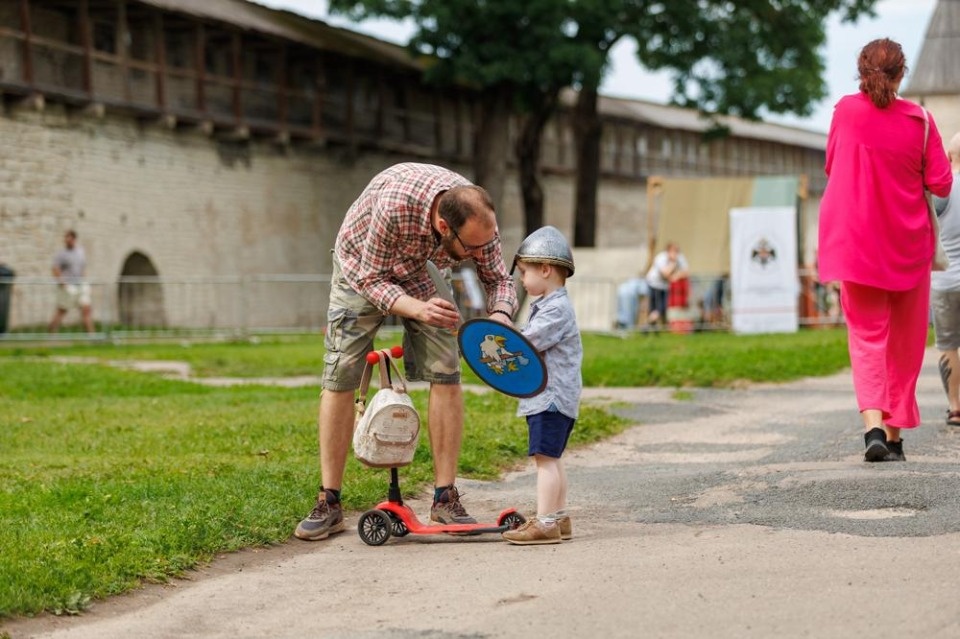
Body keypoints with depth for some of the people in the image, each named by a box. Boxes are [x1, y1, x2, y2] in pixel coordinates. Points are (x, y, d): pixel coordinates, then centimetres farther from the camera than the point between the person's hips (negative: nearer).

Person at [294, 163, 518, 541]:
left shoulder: (479, 218, -29)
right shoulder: (395, 204, -42)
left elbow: (499, 279, -12)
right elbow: (372, 279, -29)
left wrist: (500, 315, -35)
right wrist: (417, 309, -46)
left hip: (415, 271, 3)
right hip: (362, 268, -3)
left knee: (446, 372, -10)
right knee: (339, 378, -10)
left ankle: (445, 499, -4)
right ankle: (329, 504, -2)